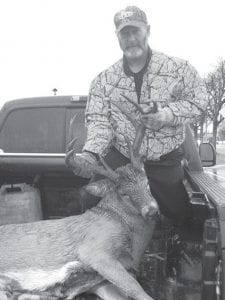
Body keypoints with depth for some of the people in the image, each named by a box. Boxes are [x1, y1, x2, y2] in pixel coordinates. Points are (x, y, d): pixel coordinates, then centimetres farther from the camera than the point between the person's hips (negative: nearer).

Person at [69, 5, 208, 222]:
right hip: (119, 158, 1)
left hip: (166, 163, 0)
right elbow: (99, 121, -5)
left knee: (180, 216, 11)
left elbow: (198, 100, -3)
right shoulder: (103, 80, 1)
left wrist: (169, 114, -22)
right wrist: (90, 153, -24)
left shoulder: (178, 68, -3)